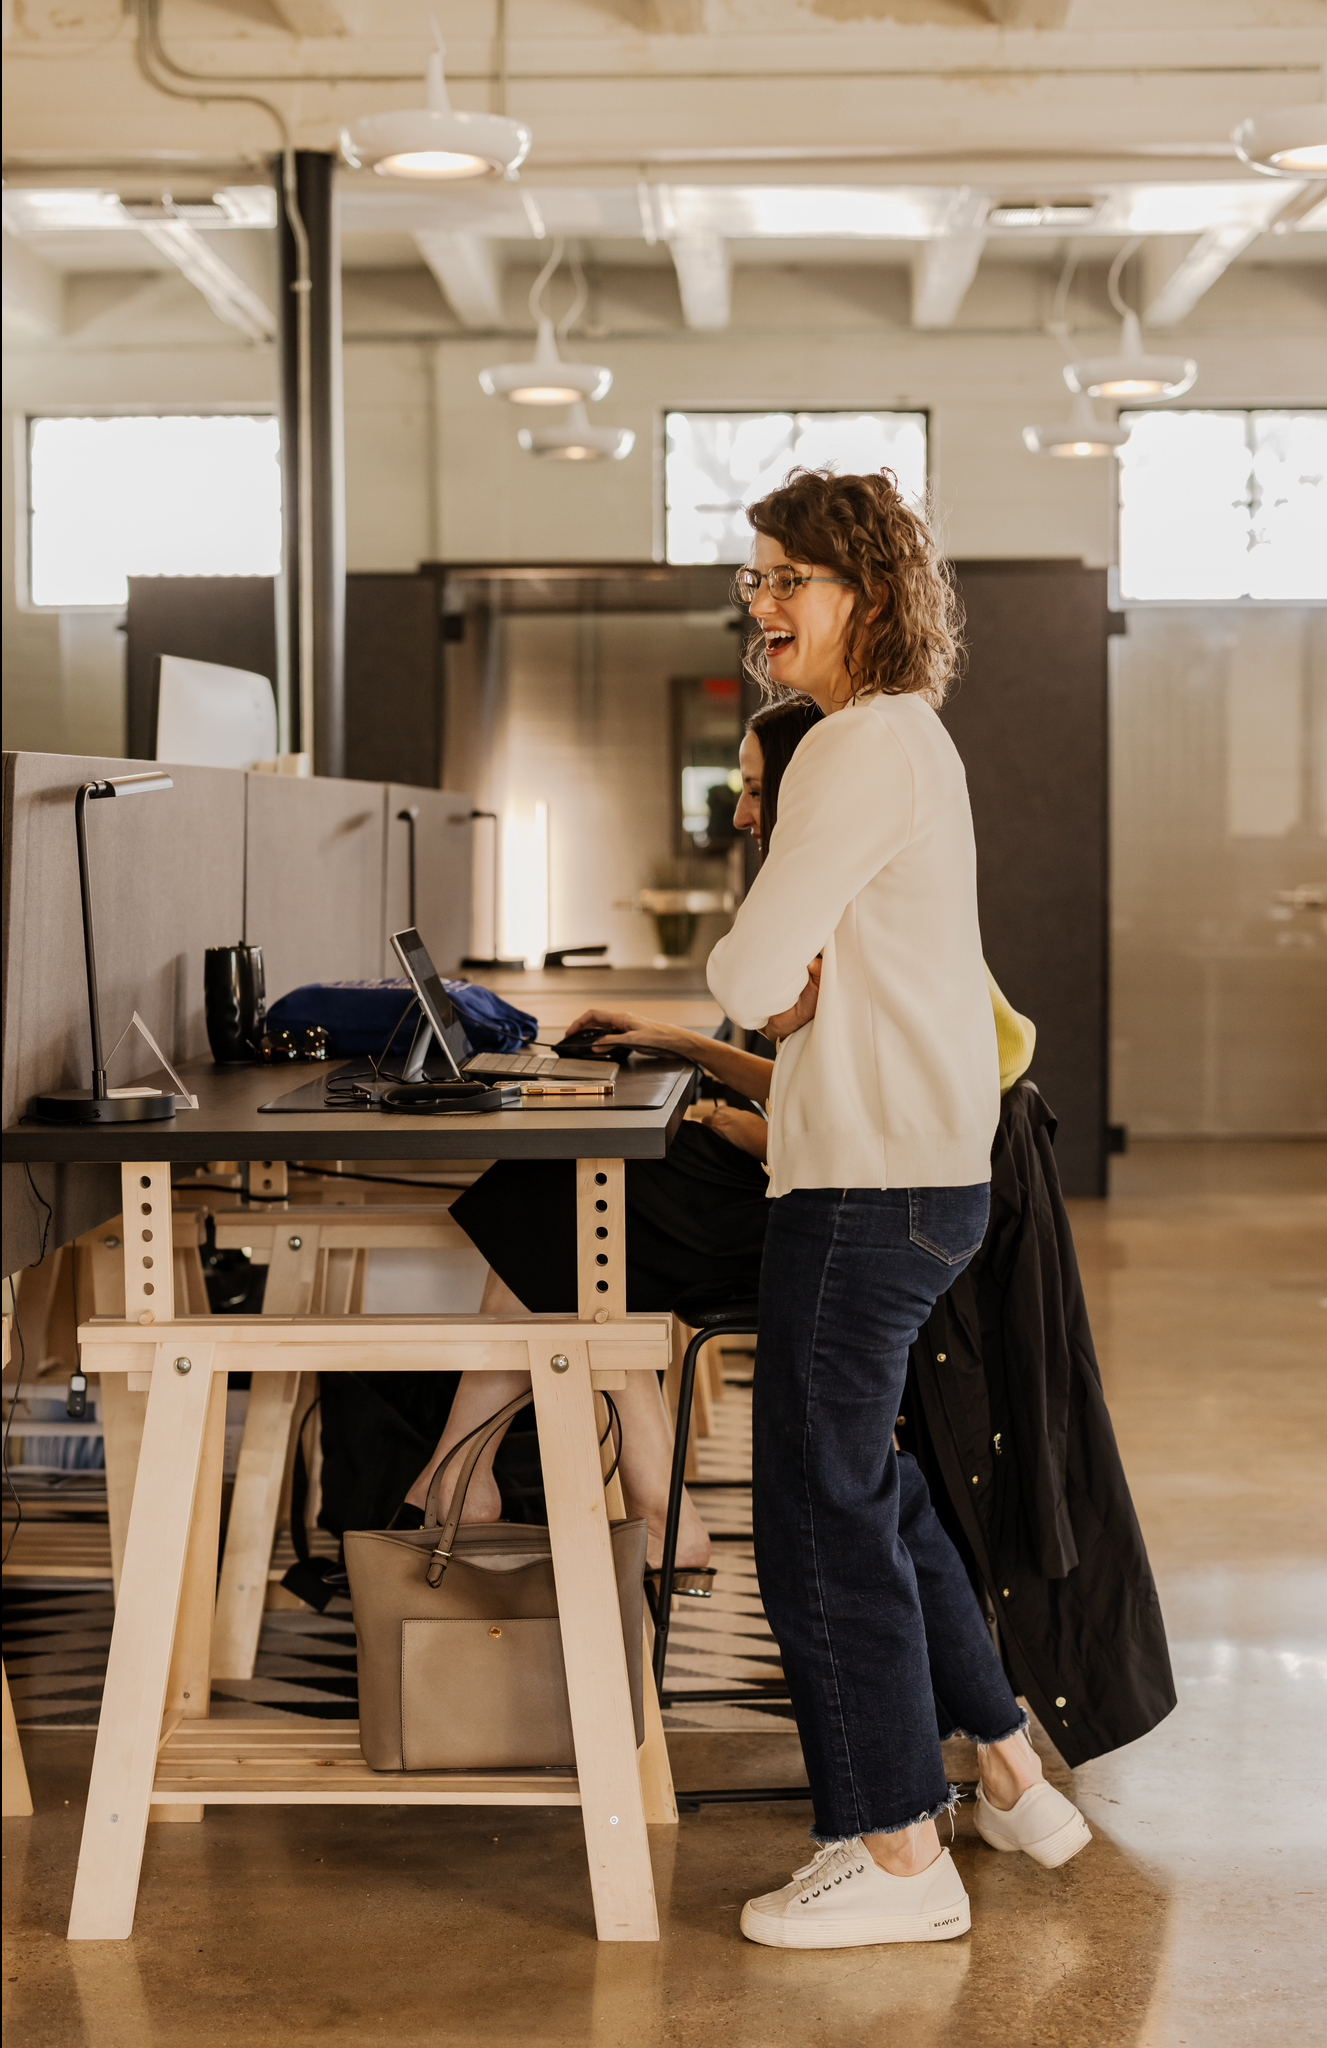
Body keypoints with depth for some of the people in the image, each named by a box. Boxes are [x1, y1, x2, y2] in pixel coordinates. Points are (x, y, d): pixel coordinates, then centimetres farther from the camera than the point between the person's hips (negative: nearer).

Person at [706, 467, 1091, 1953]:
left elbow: (749, 977, -20)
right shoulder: (906, 738, 18)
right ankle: (1012, 1781, 30)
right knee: (866, 1484, 22)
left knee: (821, 1511, -3)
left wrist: (775, 990, 1)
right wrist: (800, 1001, -2)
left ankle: (898, 1857, 5)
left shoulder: (862, 746, -15)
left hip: (869, 1183, -11)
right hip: (924, 1164, 11)